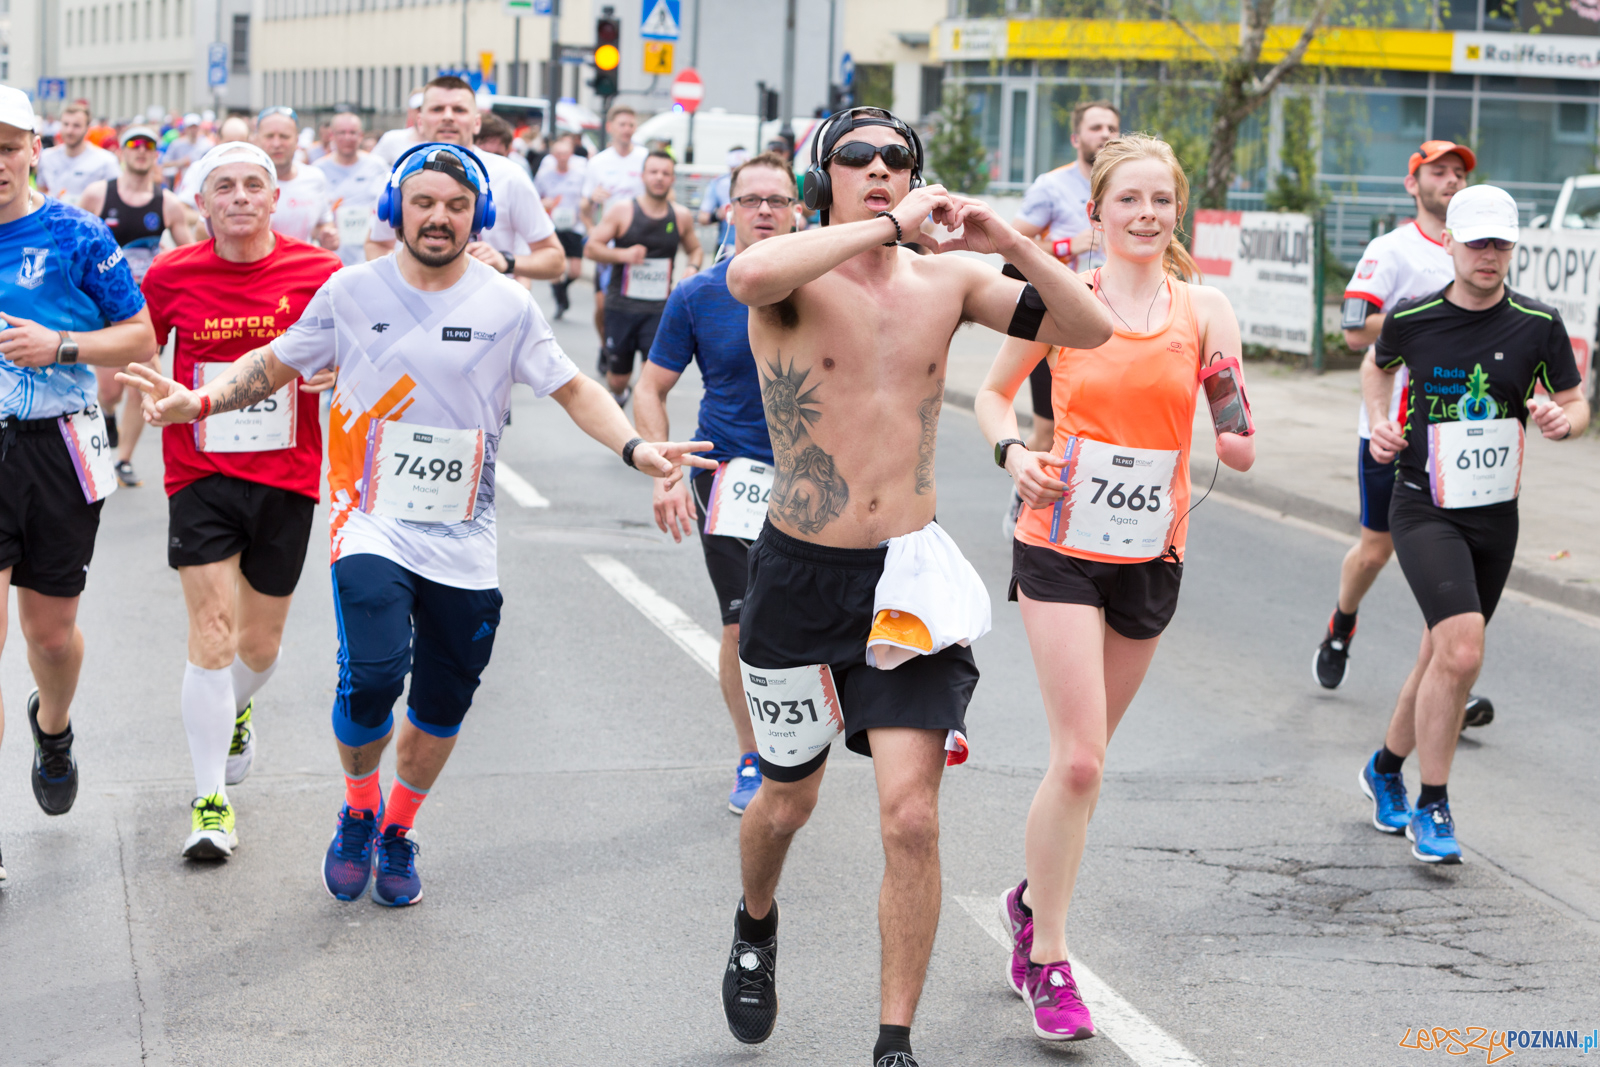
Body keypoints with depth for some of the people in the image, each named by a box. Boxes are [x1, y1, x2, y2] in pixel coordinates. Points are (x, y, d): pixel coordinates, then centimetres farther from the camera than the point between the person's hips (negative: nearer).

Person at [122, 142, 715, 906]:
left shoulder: (507, 305, 1)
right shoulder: (352, 291, 0)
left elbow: (572, 389, 5)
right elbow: (277, 363, 11)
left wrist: (635, 448, -11)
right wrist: (200, 401, -5)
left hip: (463, 541, 2)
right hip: (373, 524, -2)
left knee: (443, 703, 8)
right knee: (373, 675, -22)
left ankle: (397, 834, 35)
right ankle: (358, 810, 8)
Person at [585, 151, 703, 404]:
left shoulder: (681, 217, 4)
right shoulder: (622, 210, -3)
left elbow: (696, 249, 21)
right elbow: (591, 248, -3)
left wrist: (693, 267, -2)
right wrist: (622, 254, -20)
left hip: (660, 309, 1)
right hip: (621, 305, 0)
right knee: (617, 378, 10)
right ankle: (619, 394, 46)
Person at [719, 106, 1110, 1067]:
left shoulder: (948, 280, 3)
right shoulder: (795, 278, -9)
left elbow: (1090, 330, 2)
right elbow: (749, 275, -34)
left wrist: (1013, 245, -14)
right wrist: (886, 227, -30)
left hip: (911, 575, 1)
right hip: (800, 577, -1)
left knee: (911, 815, -11)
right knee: (789, 800, 18)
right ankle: (756, 927, 51)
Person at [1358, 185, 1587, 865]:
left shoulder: (1539, 325, -3)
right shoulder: (1411, 319, -5)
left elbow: (1577, 404, 7)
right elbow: (1378, 365, 18)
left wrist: (1563, 420, -16)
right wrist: (1379, 421, 1)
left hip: (1496, 513, 3)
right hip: (1424, 508, -3)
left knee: (1442, 656, 13)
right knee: (1461, 653, -20)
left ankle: (1386, 769, 39)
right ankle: (1431, 809, -7)